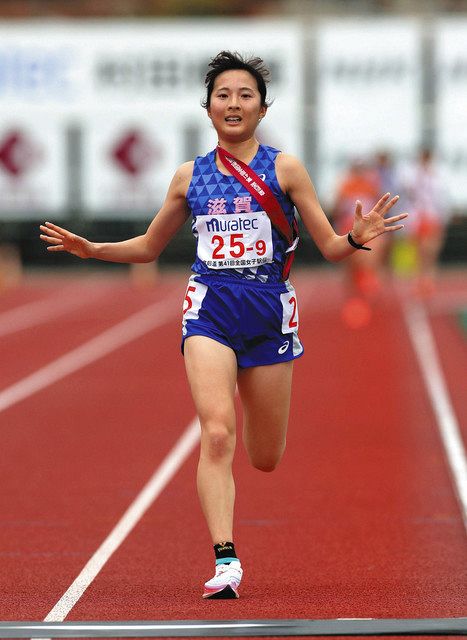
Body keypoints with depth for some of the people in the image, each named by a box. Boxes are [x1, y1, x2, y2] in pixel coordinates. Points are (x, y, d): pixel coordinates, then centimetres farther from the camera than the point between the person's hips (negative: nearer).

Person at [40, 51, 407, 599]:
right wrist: (92, 249, 7)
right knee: (217, 434, -21)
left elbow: (330, 248, 3)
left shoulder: (284, 169, 3)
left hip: (269, 311, 0)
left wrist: (357, 238, -19)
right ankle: (225, 561, -23)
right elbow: (149, 247, 22)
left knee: (265, 459, 8)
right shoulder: (189, 176, 9)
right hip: (209, 308, 0)